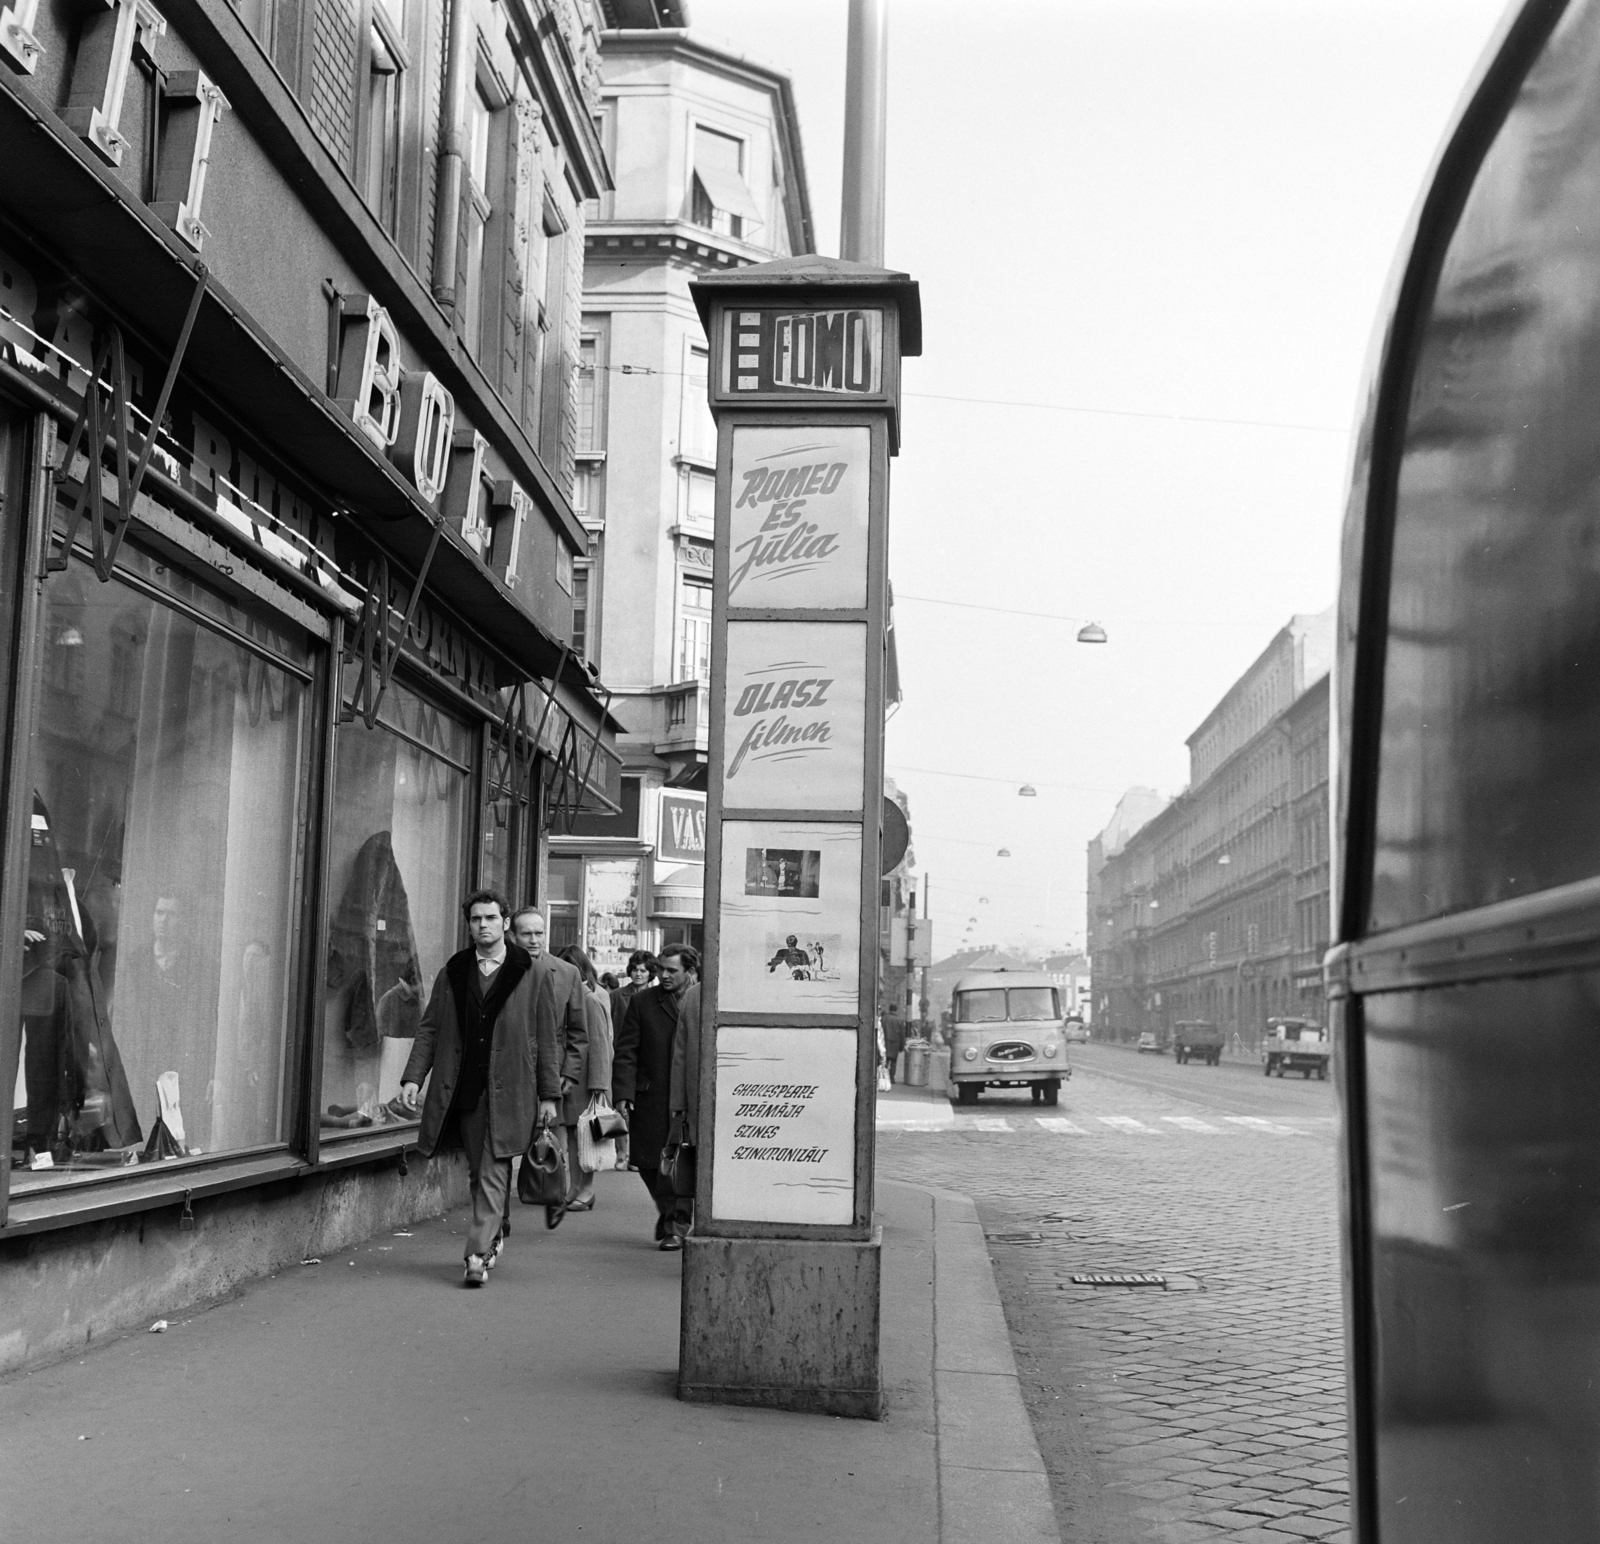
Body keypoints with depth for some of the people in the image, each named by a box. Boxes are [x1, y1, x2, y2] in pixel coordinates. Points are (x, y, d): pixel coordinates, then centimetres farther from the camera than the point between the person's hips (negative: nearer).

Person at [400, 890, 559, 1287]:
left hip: (509, 1091, -3)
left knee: (493, 1176, -6)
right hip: (464, 1090, 3)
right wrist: (413, 1076, -3)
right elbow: (429, 1028, 10)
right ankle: (493, 1235, 30)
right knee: (478, 1173, 11)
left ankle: (478, 1255, -4)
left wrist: (549, 1094, -2)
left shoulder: (530, 973, 0)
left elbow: (547, 1038, 1)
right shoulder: (453, 971, 9)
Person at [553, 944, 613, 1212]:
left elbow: (599, 1043, -14)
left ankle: (586, 1192, 2)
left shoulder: (591, 999, -11)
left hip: (584, 1076, -8)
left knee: (582, 1134, -4)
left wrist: (598, 1084, -18)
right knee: (572, 1134, 10)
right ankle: (577, 1190, 16)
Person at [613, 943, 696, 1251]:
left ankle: (676, 1225, 10)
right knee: (648, 1162, 6)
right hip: (650, 1099, 2)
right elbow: (625, 1052, 2)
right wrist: (622, 1093, -7)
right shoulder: (641, 1002, 4)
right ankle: (668, 1212, 30)